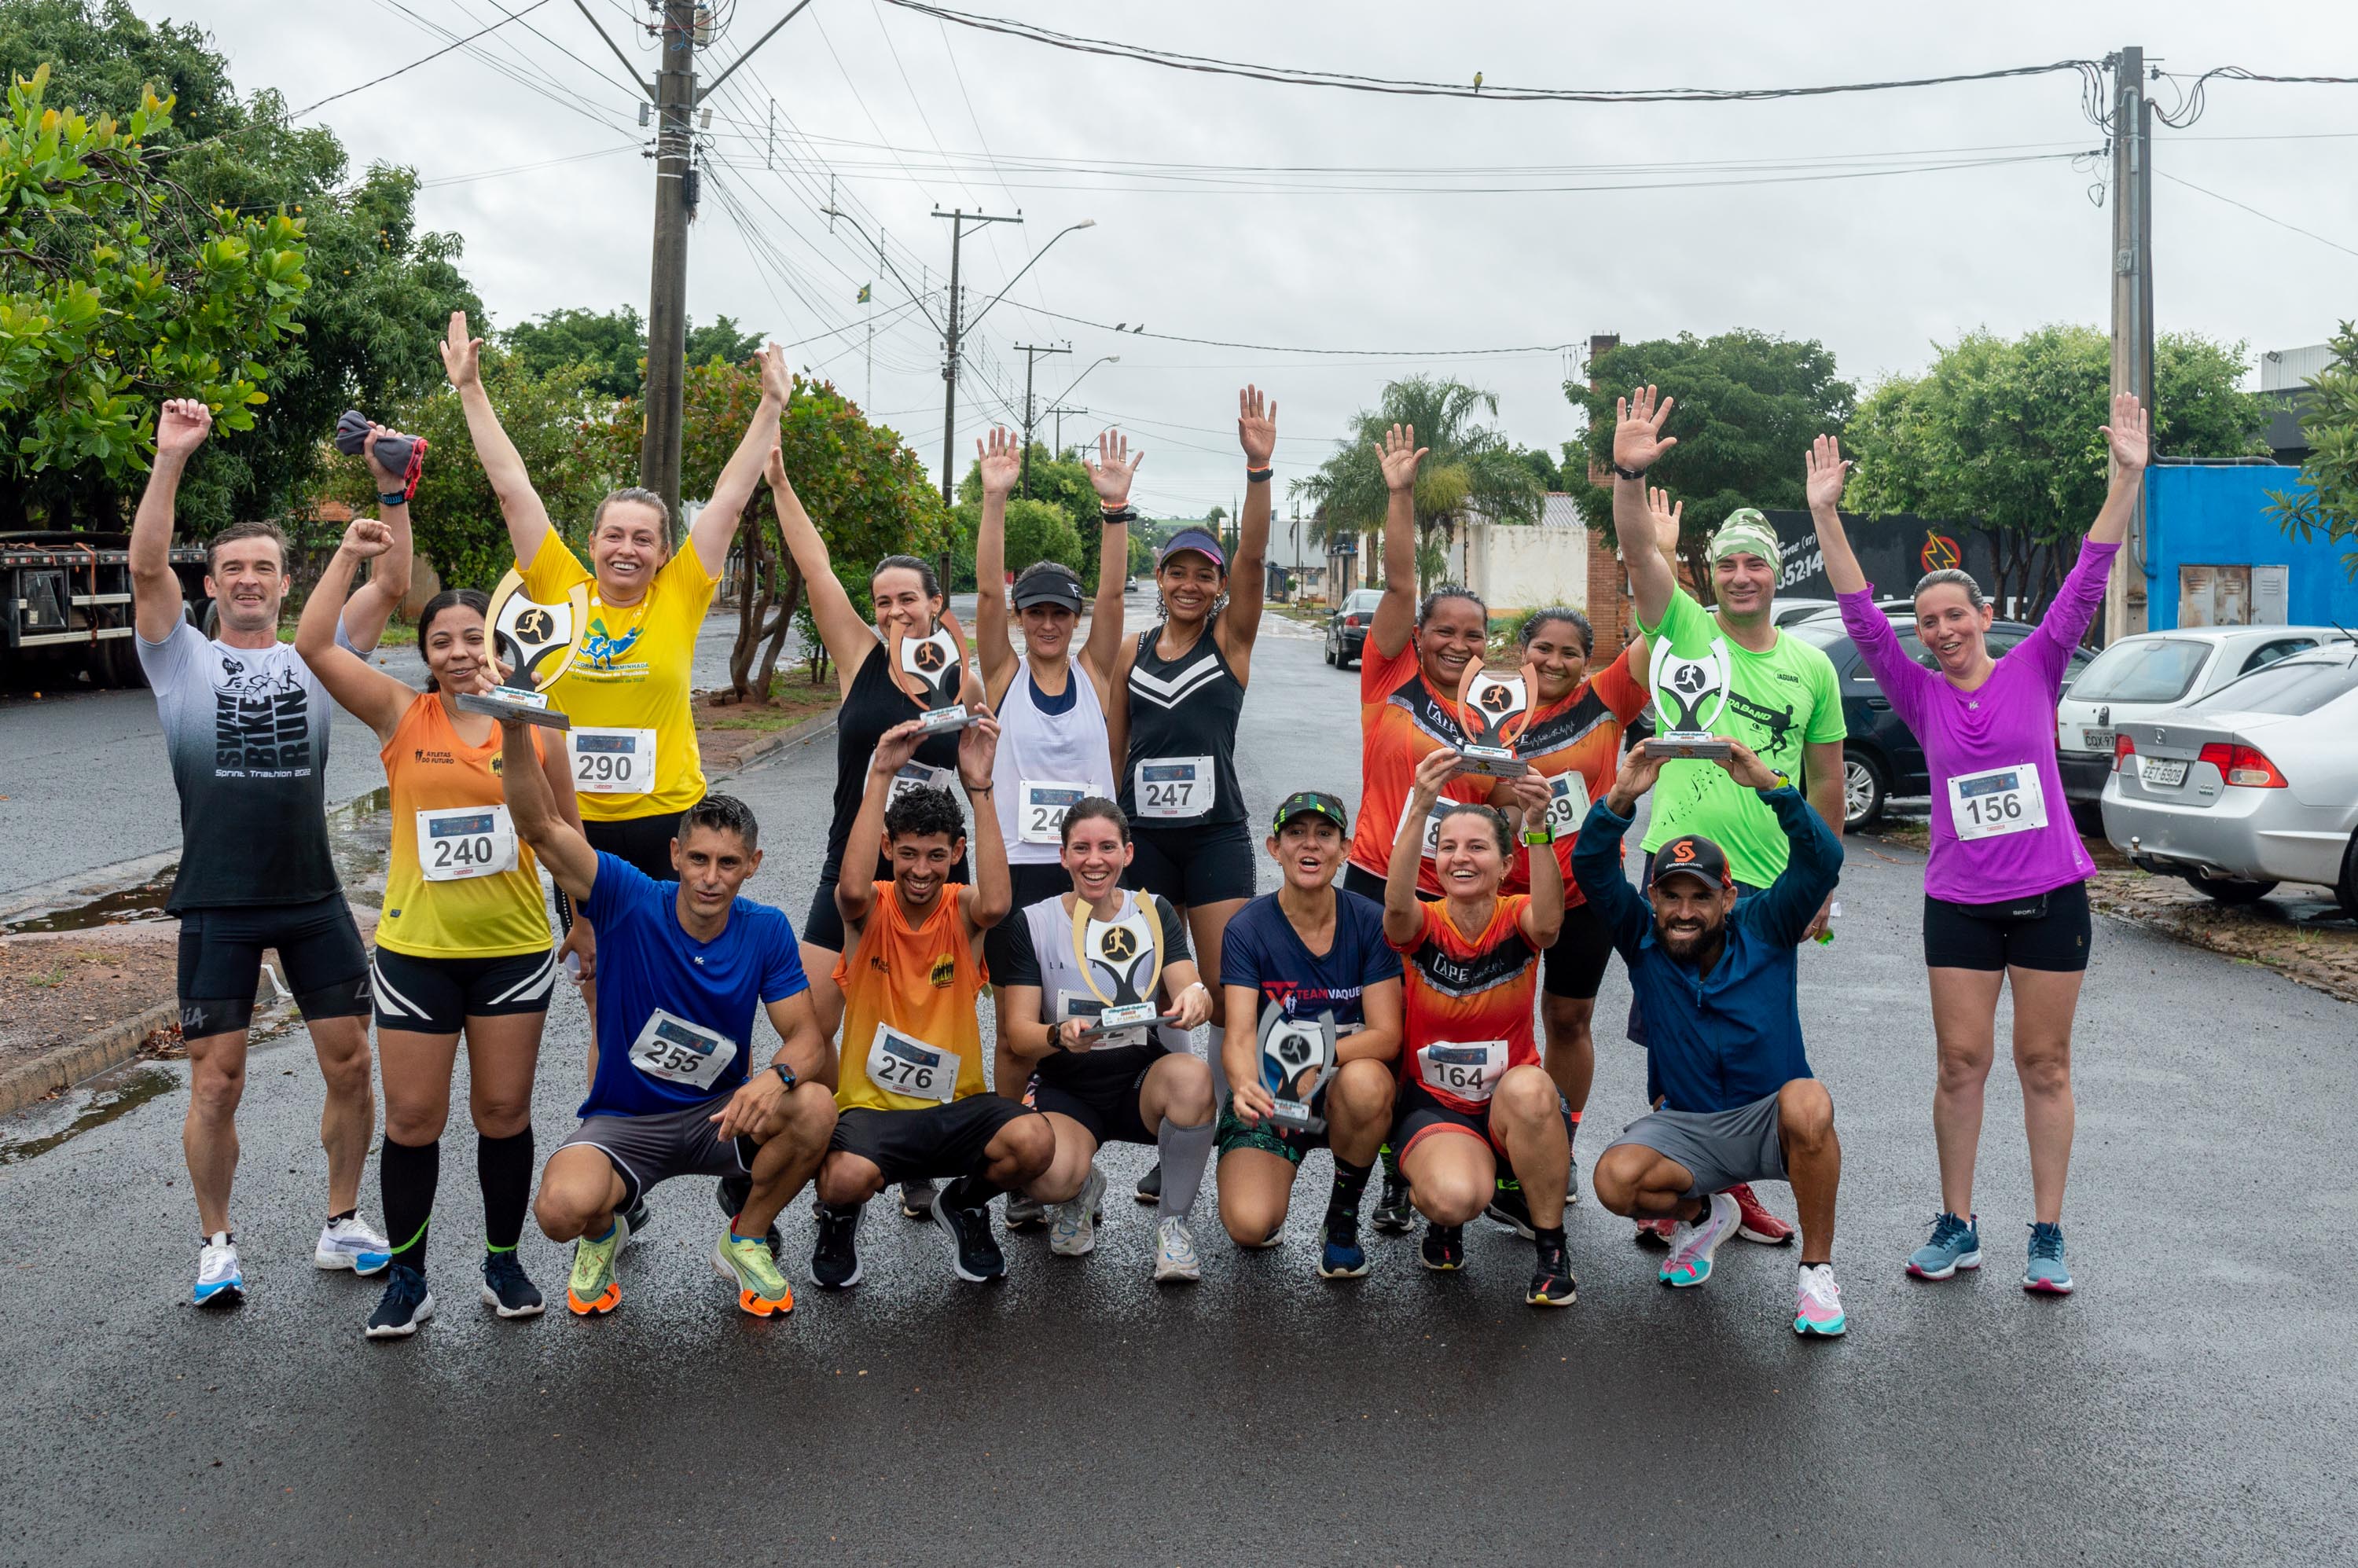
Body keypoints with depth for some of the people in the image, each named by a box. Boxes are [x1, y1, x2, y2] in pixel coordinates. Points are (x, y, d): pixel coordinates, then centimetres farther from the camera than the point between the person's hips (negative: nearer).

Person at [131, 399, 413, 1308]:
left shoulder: (317, 658, 8)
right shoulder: (182, 661, 3)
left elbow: (393, 584, -2)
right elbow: (146, 568, -13)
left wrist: (391, 489, -13)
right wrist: (171, 460, -21)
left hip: (313, 899, 2)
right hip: (217, 906, -2)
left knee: (351, 1064, 5)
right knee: (216, 1083, 1)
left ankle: (342, 1225, 22)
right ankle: (216, 1242, 20)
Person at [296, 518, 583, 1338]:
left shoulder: (534, 727, 1)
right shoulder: (402, 715, 0)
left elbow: (566, 835, 10)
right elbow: (313, 646, -11)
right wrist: (350, 554, -9)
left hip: (513, 948, 1)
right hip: (415, 952, 0)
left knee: (504, 1111, 10)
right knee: (412, 1117, 5)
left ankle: (504, 1262, 26)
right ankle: (407, 1281, 18)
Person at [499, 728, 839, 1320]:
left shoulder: (766, 931, -9)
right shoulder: (632, 902, -15)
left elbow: (807, 1038, -10)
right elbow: (541, 826, -26)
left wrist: (777, 1075, -35)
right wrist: (515, 727, -42)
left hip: (720, 1115, 2)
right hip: (622, 1122, -2)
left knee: (815, 1107, -29)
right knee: (562, 1208, -33)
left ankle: (744, 1242, 1)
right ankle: (603, 1231, 10)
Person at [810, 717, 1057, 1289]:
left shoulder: (962, 908, -1)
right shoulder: (868, 909, -3)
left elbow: (995, 904, -27)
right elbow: (853, 887, -30)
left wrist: (978, 787, -30)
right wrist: (882, 775, -29)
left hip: (955, 1106, 2)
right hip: (871, 1106, -1)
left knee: (1034, 1140, -29)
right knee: (846, 1178, -35)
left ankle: (964, 1204, 9)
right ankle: (839, 1218, 9)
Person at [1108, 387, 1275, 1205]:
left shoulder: (1232, 639, 2)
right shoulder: (1132, 653, 9)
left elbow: (1253, 556, -13)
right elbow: (1114, 749, 12)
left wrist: (1259, 468, -24)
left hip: (1217, 833, -3)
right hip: (1142, 833, 3)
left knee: (1227, 996, -4)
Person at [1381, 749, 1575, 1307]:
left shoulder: (1517, 919, -7)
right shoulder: (1423, 926, -8)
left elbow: (1548, 921, -33)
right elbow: (1397, 904, -34)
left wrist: (1537, 827, -49)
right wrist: (1420, 810, -48)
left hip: (1515, 1106, 1)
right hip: (1433, 1107, -1)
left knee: (1528, 1087, -36)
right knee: (1455, 1197, -34)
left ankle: (1550, 1248, -15)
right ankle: (1441, 1215, 7)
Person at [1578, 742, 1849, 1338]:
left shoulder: (1764, 929, -7)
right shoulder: (1643, 941, -4)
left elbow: (1823, 859, -22)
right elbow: (1592, 869, -19)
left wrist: (1770, 785, -35)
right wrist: (1621, 798, -35)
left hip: (1771, 1117, -1)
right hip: (1688, 1126, 2)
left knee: (1808, 1104, -37)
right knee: (1615, 1178, -28)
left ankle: (1817, 1269, -14)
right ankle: (1702, 1214, 10)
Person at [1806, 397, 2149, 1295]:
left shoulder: (2034, 670, 1)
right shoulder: (1921, 696, 2)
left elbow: (2086, 585, -7)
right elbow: (1862, 620, -7)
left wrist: (2127, 479, -16)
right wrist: (1827, 518, -15)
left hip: (2049, 893, -1)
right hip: (1958, 901, 1)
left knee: (2044, 1064, 6)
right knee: (1960, 1062, 4)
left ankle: (2047, 1236, 15)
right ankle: (1957, 1228, 16)